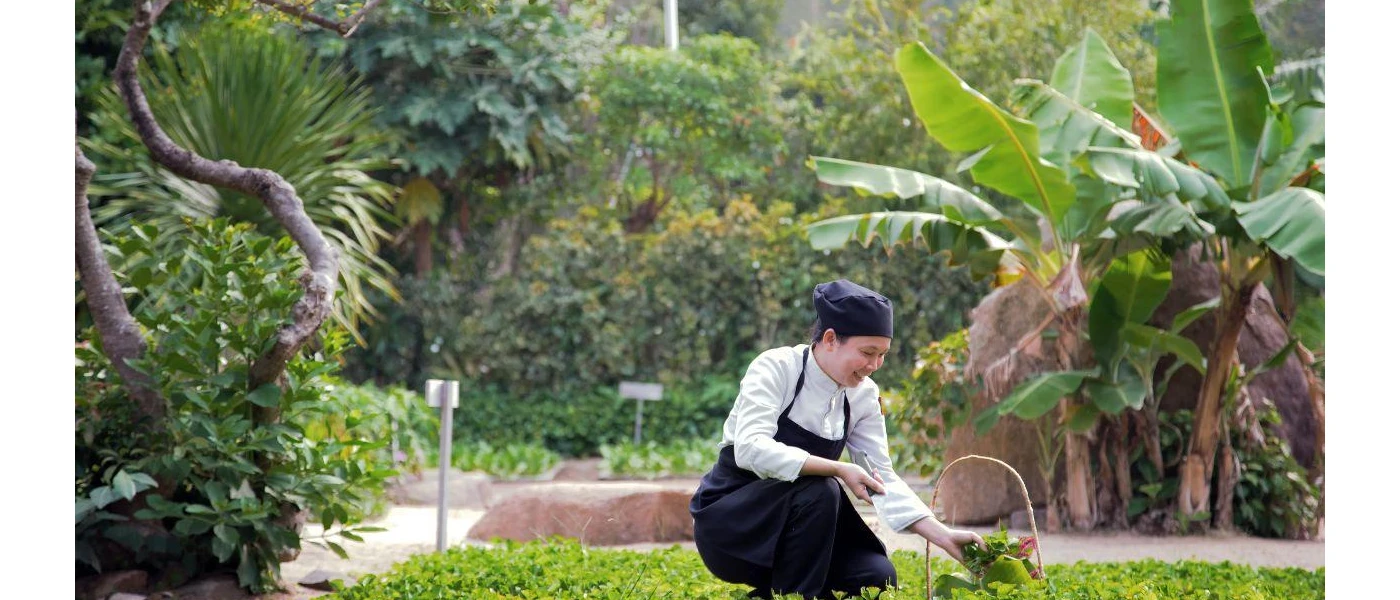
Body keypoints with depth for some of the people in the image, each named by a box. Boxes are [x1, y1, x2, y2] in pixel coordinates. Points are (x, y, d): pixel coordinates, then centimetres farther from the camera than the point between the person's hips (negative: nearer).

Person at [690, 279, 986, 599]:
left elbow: (882, 478, -2)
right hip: (728, 522, -6)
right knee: (820, 491, -32)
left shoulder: (863, 396, -1)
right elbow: (751, 449, -32)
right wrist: (838, 470, -35)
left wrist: (943, 537, -13)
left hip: (792, 527, 6)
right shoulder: (776, 368, -18)